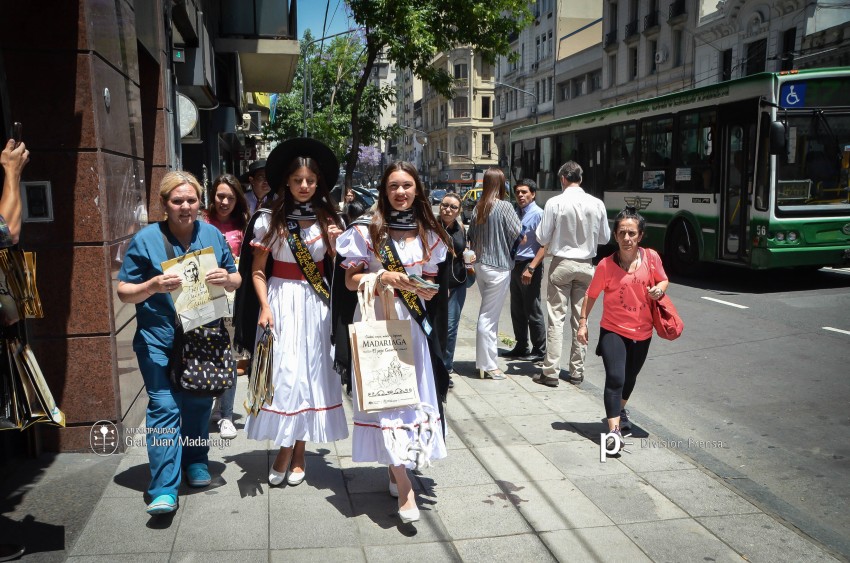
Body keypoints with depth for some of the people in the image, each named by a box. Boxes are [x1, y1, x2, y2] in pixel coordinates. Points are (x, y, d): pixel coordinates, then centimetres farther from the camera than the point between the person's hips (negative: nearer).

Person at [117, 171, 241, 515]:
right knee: (164, 407, -8)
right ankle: (164, 489, -4)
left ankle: (196, 461, 36)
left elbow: (235, 281, 9)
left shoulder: (213, 235, 5)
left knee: (199, 402, 15)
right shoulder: (146, 239, -5)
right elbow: (124, 292, -3)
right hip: (159, 340, -3)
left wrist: (226, 278, -15)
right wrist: (154, 286, -23)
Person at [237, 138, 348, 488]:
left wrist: (337, 242, -9)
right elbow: (257, 271, 0)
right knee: (284, 372, -2)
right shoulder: (269, 219, -1)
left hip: (315, 304, 2)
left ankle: (292, 452, 18)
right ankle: (291, 453, 12)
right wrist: (264, 308, -10)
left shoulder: (327, 219, 4)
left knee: (310, 372, 5)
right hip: (281, 301, -2)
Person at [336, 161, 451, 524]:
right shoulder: (366, 230, -3)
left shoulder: (428, 234, 8)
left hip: (412, 321, 4)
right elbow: (350, 280, -1)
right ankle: (404, 488, -6)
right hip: (376, 319, -4)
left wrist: (428, 291, -7)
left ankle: (396, 468, 25)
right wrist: (382, 278, -18)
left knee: (412, 391, 6)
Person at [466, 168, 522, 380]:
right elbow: (518, 234, -12)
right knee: (489, 316, -3)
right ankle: (488, 365, 4)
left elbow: (471, 235, 12)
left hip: (480, 265, 7)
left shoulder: (478, 207, 6)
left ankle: (485, 360, 25)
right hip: (498, 266, -7)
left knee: (487, 313, 17)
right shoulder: (504, 207, -14)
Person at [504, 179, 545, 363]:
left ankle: (539, 351, 8)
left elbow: (543, 244, -17)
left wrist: (531, 268, -22)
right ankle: (521, 347, 25)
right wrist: (513, 265, 12)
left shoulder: (537, 214, -11)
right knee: (517, 310, 14)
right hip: (516, 265, 8)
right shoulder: (518, 213, 13)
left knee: (533, 312, -2)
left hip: (529, 266, -8)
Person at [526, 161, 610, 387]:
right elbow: (604, 238, 7)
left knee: (556, 318, 0)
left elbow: (543, 238, -9)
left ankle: (551, 372, 1)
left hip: (561, 264, -3)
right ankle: (577, 371, 17)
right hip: (586, 265, 3)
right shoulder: (597, 204, -3)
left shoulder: (555, 203, -12)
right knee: (580, 318, 11)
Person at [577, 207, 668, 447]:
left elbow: (663, 280, 9)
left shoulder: (651, 257, -8)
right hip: (613, 331, -3)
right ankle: (614, 430, -11)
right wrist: (583, 322, -2)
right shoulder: (606, 265, -12)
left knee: (630, 378, 22)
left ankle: (620, 410, 49)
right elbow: (591, 294, -1)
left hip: (642, 332, 3)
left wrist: (659, 289, -14)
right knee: (614, 378, -16)